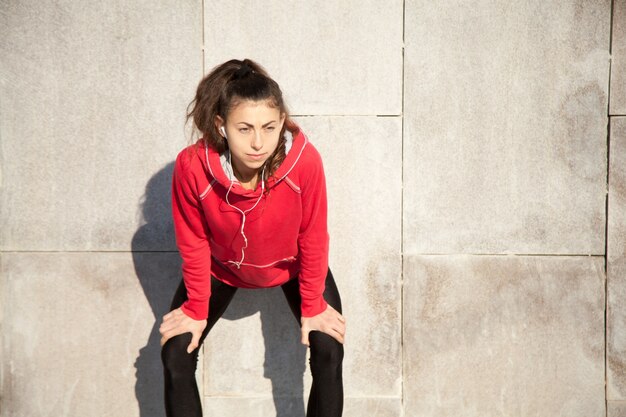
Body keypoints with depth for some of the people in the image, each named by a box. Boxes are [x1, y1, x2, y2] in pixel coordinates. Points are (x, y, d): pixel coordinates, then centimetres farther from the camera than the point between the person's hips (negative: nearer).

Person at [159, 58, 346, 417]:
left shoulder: (304, 160, -37)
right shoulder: (192, 166, -35)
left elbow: (313, 237, -21)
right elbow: (194, 243, -17)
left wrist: (312, 306, -10)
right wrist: (197, 308, -6)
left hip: (291, 263, 0)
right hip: (222, 265, 1)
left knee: (329, 352, -10)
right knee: (176, 355, -5)